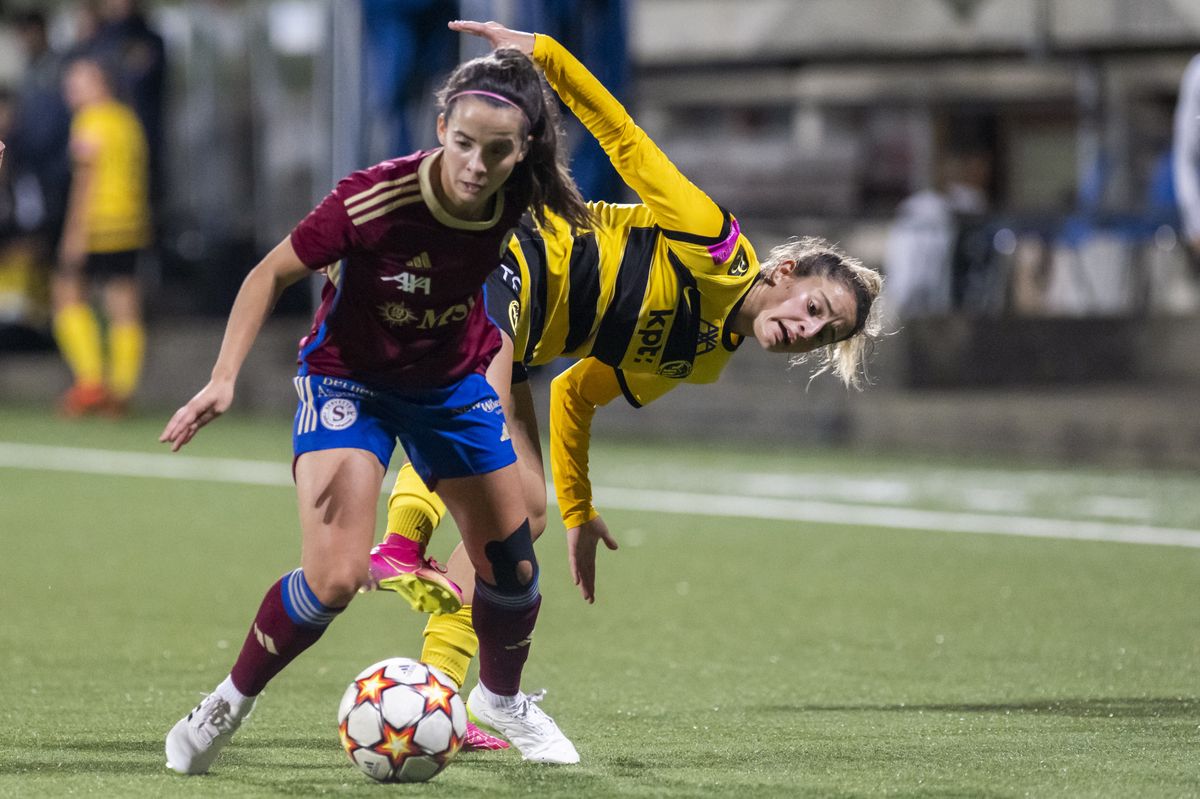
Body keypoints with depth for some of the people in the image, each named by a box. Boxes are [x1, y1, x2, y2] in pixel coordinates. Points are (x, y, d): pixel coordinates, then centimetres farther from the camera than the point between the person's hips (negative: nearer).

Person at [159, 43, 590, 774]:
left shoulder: (516, 198, -19)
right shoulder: (373, 201, -33)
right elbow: (273, 275, -19)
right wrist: (225, 378, -27)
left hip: (453, 383, 5)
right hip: (349, 379, -4)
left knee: (511, 567, 10)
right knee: (335, 578, -20)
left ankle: (502, 697, 41)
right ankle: (227, 705, 4)